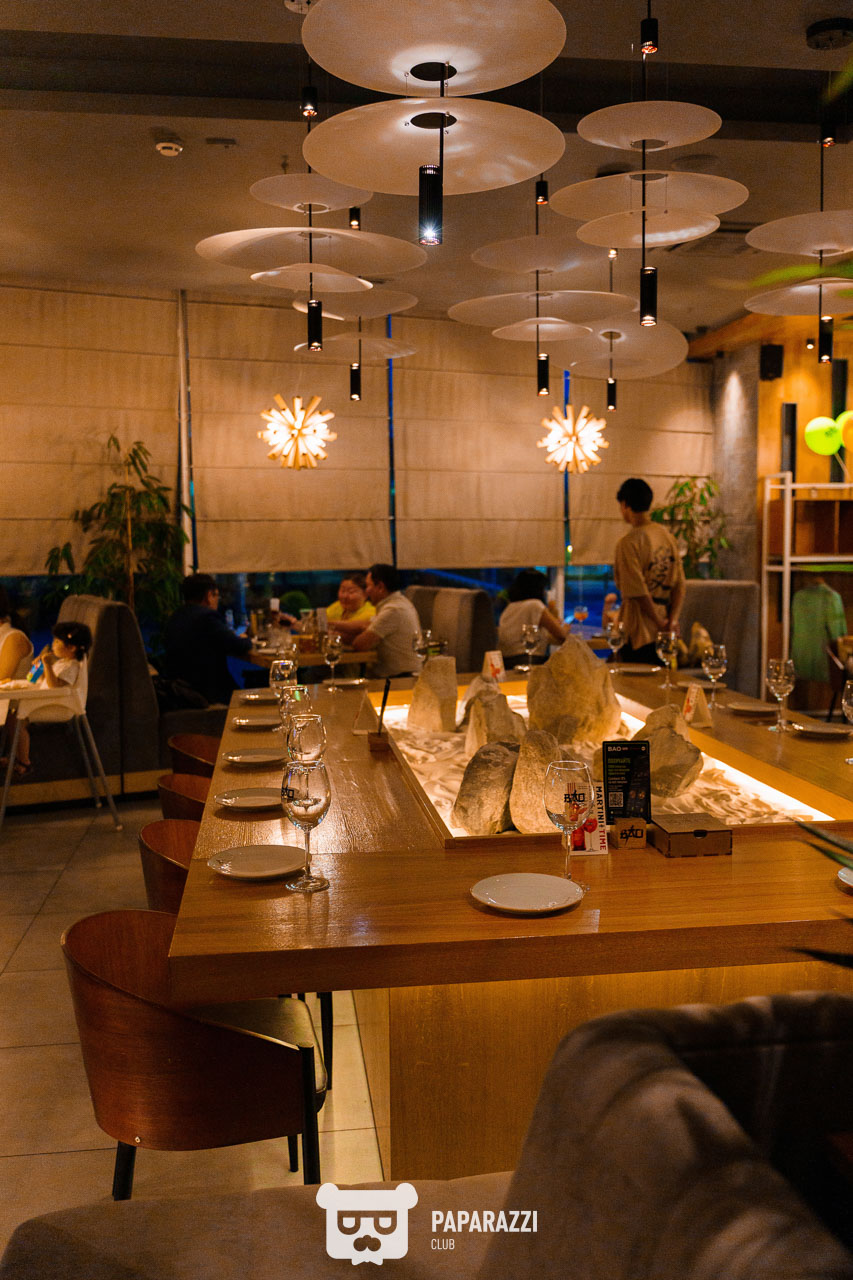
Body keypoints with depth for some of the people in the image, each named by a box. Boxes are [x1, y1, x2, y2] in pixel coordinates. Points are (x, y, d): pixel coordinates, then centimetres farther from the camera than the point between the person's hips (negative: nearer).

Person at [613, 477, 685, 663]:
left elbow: (638, 592, -18)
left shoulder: (628, 542, -14)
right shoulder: (667, 536, 8)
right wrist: (672, 620, -3)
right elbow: (679, 584, 3)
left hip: (640, 632, -7)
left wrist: (660, 623, -9)